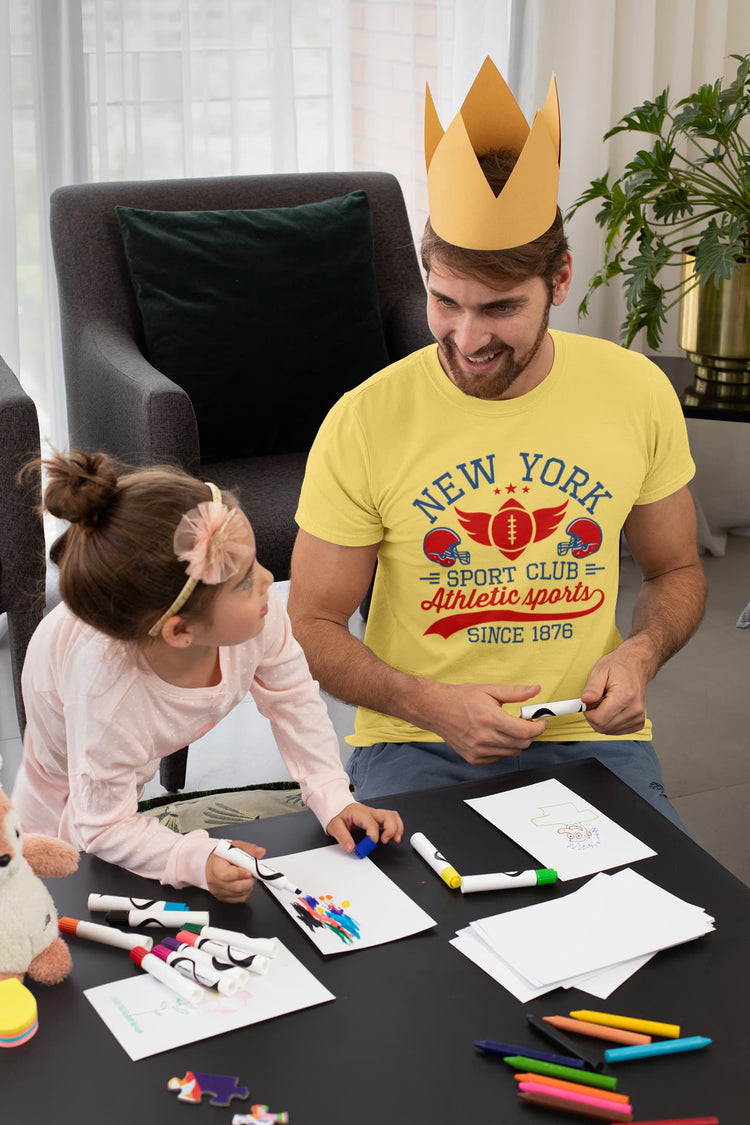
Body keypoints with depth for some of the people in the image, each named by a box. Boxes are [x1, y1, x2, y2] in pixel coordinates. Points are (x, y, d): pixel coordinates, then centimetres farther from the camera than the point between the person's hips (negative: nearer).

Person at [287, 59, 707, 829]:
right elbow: (312, 625, -2)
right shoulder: (363, 424, -9)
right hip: (418, 744, -2)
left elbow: (676, 571, 13)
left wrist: (640, 652, -9)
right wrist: (430, 704, -18)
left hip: (590, 736, 2)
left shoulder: (638, 392, -1)